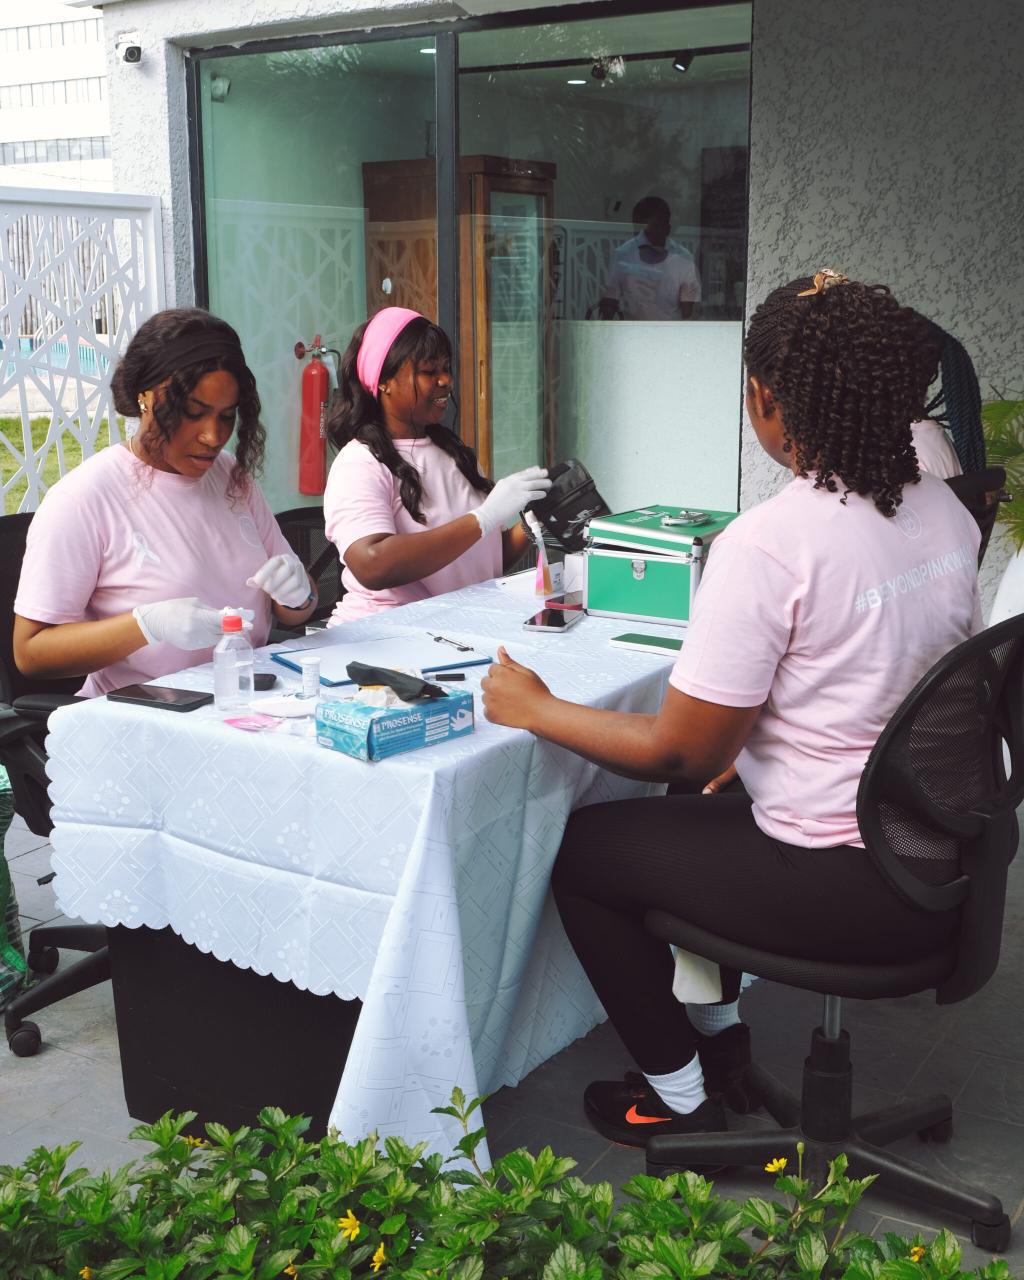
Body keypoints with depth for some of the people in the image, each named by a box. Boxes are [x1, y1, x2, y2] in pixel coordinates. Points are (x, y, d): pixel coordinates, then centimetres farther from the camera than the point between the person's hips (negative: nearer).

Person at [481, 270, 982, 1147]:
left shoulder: (768, 544, -24)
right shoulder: (944, 509, 1)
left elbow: (681, 751, -19)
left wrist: (533, 710, -5)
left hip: (848, 890, -8)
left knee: (585, 847, 12)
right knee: (691, 810, 29)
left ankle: (679, 1099, 22)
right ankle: (720, 1027, 38)